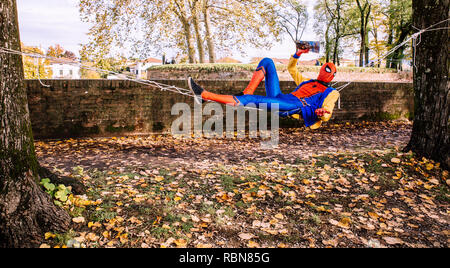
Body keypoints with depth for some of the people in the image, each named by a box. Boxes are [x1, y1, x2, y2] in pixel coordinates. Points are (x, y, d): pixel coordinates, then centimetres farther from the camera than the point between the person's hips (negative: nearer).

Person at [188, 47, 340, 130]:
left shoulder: (331, 93, 17)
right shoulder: (308, 82, 37)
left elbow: (326, 116, 0)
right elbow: (291, 69, 43)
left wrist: (322, 113, -25)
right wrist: (297, 54, 26)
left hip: (296, 106, -7)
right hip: (279, 98, 8)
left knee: (253, 100, -30)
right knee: (267, 62, 2)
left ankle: (203, 94, -34)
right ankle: (246, 94, -15)